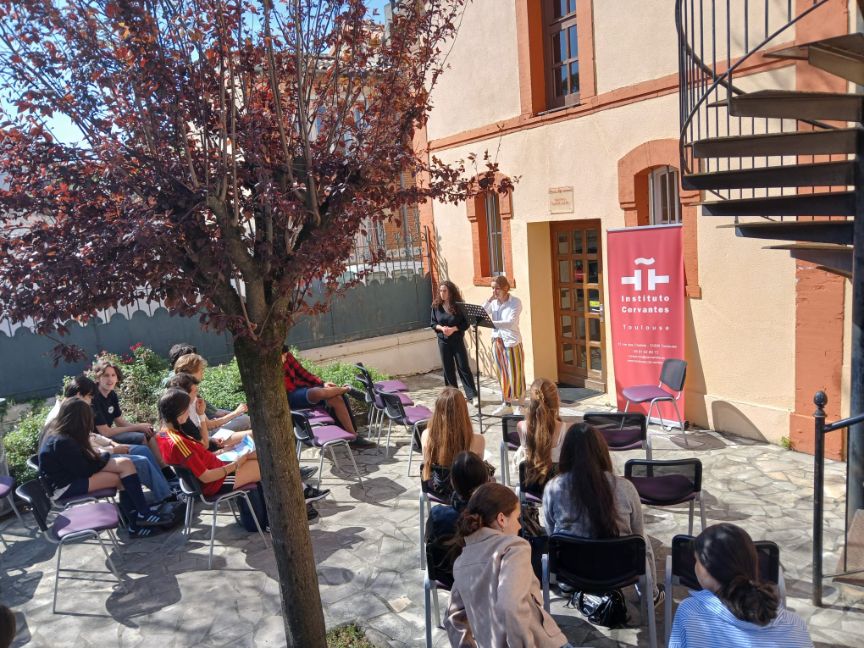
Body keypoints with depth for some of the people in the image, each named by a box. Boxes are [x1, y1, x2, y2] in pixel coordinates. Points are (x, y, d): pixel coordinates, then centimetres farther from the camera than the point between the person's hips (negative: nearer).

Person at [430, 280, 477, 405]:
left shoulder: (459, 305, -8)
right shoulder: (436, 306, 0)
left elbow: (466, 323, -6)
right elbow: (433, 323, 5)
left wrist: (453, 329, -20)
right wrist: (441, 328, -15)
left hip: (458, 340, -3)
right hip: (443, 341, 3)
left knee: (463, 367, -3)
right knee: (448, 369, 8)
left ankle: (473, 395, 0)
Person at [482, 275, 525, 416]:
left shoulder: (515, 302, -11)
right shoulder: (493, 303, 4)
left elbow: (511, 323, -23)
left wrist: (492, 323, -33)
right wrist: (488, 300, -11)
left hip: (512, 341, -5)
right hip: (497, 341, 5)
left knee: (515, 374, 1)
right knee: (502, 374, 11)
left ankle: (519, 406, 11)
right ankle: (506, 404, 22)